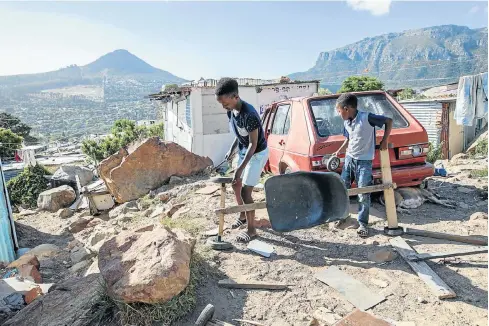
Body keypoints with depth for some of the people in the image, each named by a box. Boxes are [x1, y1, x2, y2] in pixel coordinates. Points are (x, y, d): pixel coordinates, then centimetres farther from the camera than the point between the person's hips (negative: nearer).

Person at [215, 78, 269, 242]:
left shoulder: (249, 115, -32)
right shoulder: (231, 111, -6)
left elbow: (253, 144, -28)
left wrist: (240, 169, -29)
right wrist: (232, 149, 5)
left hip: (257, 154, -9)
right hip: (243, 151, 9)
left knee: (246, 192, -7)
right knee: (236, 184, 17)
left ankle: (251, 229, 10)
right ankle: (243, 215, 39)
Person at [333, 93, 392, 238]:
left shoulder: (367, 117, -18)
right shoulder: (346, 122, 2)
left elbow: (389, 121, -7)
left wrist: (384, 140, -9)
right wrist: (339, 151, 10)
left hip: (364, 161, -6)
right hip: (349, 158, 7)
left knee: (363, 194, -4)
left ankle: (363, 224, 11)